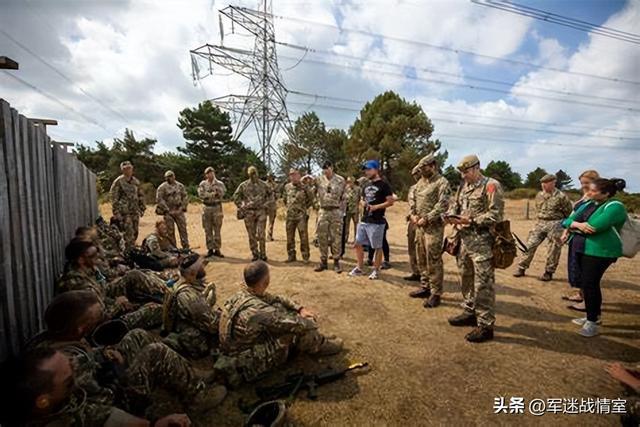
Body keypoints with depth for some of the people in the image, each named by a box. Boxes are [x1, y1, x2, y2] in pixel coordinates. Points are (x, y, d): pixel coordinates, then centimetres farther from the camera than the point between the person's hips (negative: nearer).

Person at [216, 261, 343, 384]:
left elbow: (276, 299, 4)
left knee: (279, 306, 3)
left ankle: (318, 340, 16)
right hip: (249, 363, -8)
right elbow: (299, 324, -26)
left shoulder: (242, 294, -10)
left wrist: (300, 308, -3)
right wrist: (311, 321, -4)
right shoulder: (258, 310, -35)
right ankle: (319, 345, 14)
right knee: (298, 326, -15)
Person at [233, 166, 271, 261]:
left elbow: (270, 194, 19)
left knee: (261, 234, -7)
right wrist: (241, 207, 3)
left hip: (261, 211, -1)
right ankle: (255, 254, 17)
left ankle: (263, 254, 5)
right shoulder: (243, 185, 3)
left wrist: (266, 203, 10)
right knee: (251, 235, 5)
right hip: (249, 212, 1)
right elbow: (236, 196, 11)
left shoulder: (263, 184, 5)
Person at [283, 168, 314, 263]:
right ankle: (291, 256, 23)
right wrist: (287, 207, 15)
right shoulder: (287, 187, 7)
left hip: (301, 216, -4)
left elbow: (311, 199, 6)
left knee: (304, 237, -2)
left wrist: (304, 207, 5)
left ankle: (305, 257, 9)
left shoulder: (305, 187, -5)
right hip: (290, 216, 4)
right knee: (290, 237, 10)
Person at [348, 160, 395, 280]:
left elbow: (391, 202, -13)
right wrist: (363, 203, 2)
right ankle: (360, 268, 24)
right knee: (358, 244, 10)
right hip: (364, 220, 8)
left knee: (377, 247, 3)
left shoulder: (383, 185, -8)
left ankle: (375, 270, 16)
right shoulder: (366, 186, 15)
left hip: (377, 222, -8)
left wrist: (376, 207, -21)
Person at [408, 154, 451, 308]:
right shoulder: (420, 182, 15)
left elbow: (443, 205, -18)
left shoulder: (442, 182, -9)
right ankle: (425, 287, 28)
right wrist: (413, 215, 3)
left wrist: (426, 218, -19)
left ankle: (435, 294, 7)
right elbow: (413, 200, 19)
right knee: (421, 259, 15)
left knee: (433, 261, -4)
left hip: (434, 227, -8)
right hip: (419, 226, 8)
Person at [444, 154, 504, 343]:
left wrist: (471, 220, -20)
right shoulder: (463, 186, 14)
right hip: (464, 239, 8)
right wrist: (450, 216, -1)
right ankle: (470, 313, 34)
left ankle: (485, 326, 9)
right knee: (466, 279, 18)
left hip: (482, 241, -8)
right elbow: (455, 204, 20)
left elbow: (496, 215, -15)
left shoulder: (491, 186, -9)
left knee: (483, 284, -2)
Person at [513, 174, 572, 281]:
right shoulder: (539, 195, 6)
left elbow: (569, 212, -2)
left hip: (555, 225, -5)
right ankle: (521, 268, 6)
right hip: (540, 223, 5)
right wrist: (540, 220, 17)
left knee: (553, 250, 3)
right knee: (530, 245, 0)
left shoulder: (561, 196, -10)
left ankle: (549, 272, 16)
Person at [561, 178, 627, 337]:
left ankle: (592, 321, 8)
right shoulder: (588, 204, 11)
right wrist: (578, 225, -14)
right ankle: (592, 315, 28)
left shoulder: (615, 207, -12)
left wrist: (575, 225, -9)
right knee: (585, 283, 14)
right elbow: (569, 220, 6)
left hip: (599, 251, -8)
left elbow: (594, 227, -25)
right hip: (581, 248, 8)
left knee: (590, 284, -6)